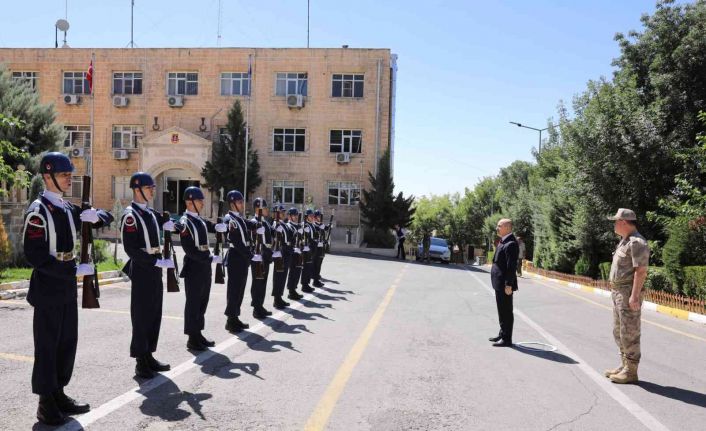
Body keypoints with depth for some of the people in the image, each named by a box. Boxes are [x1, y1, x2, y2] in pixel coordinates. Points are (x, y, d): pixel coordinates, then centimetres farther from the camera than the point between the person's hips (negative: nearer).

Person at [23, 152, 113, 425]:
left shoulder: (68, 208, 10)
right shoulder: (38, 211, -14)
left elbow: (107, 218, 15)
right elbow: (35, 257, -20)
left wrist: (96, 216, -8)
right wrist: (75, 271, -22)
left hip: (67, 288, 8)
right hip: (48, 288, -8)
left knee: (68, 342, 14)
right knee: (48, 345, 2)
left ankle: (59, 394, 26)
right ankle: (46, 403, 13)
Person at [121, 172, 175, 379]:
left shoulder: (150, 213, 12)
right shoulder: (130, 215, -13)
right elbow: (131, 249, -20)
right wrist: (158, 262, -23)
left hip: (155, 271, 8)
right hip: (141, 271, -8)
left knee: (154, 315, 13)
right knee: (141, 317, 1)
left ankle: (149, 356, 25)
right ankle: (141, 362, 10)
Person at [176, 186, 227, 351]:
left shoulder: (200, 220, 11)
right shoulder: (185, 223, -15)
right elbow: (190, 250, -20)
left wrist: (220, 226, -8)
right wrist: (211, 259, -19)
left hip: (204, 267, 9)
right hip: (194, 268, -9)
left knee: (202, 302, 15)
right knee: (193, 303, 0)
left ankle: (198, 334, 26)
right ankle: (192, 339, 9)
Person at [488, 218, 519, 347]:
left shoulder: (511, 244, -18)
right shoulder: (503, 242, 14)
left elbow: (512, 266, -22)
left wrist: (509, 285, -24)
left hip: (505, 285, -10)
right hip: (499, 283, 10)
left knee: (506, 312, -2)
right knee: (502, 311, 19)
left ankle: (507, 339, 6)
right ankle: (502, 334, 31)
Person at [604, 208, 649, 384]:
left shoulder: (637, 242, -15)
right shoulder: (624, 241, 16)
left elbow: (641, 271, -21)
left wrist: (634, 296, -24)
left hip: (629, 294, -10)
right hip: (618, 292, 10)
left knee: (629, 333, -4)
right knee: (619, 332, 16)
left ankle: (631, 371, 4)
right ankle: (624, 365, 25)